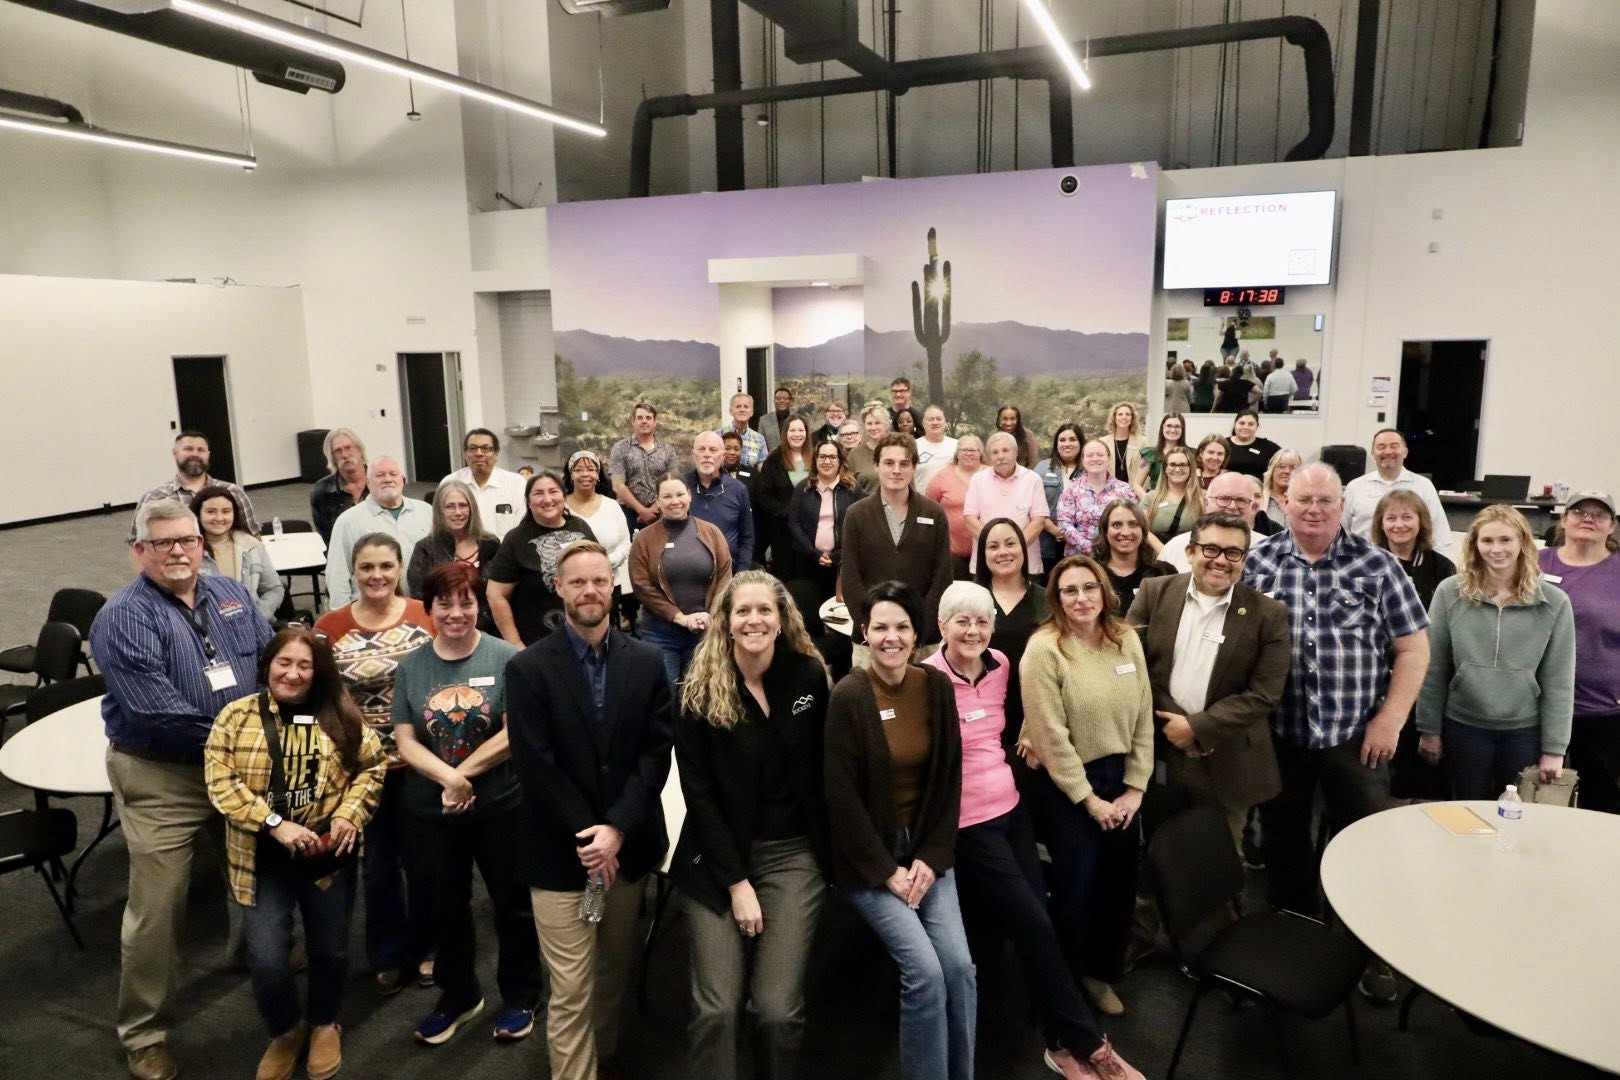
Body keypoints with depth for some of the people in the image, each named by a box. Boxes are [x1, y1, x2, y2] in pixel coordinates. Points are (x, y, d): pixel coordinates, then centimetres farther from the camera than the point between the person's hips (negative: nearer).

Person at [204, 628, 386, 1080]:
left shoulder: (341, 716, -2)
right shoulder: (236, 716, -5)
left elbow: (372, 765, 4)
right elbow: (220, 782, -11)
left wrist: (349, 815, -10)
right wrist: (275, 824, -20)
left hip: (328, 855, 1)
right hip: (263, 860, -1)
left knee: (330, 950, 13)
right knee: (266, 960, -4)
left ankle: (323, 1024, 42)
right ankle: (285, 1031, 27)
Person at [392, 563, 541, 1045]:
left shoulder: (507, 659, -12)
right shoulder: (411, 667, 0)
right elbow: (405, 741, -5)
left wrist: (464, 773, -17)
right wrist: (448, 777, -20)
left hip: (503, 807, -3)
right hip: (433, 811, 3)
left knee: (512, 903, 12)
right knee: (447, 906, 20)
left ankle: (520, 996, 32)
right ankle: (458, 995, 40)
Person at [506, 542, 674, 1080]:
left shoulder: (646, 661, 2)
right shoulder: (528, 667, -6)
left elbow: (657, 752, -3)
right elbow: (535, 767, -10)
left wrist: (617, 828, -13)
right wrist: (590, 837, -13)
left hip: (628, 845, 3)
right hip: (561, 853, -3)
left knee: (614, 972, 18)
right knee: (570, 991, 1)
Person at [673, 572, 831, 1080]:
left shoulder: (809, 676, -2)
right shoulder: (698, 691, -6)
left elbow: (823, 769, 5)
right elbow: (698, 794, -7)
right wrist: (736, 881, -10)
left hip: (794, 854, 1)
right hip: (718, 858, 0)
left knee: (779, 1009, -6)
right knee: (716, 1008, -8)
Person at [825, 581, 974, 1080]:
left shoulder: (937, 687, -1)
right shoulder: (848, 696, -16)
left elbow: (949, 779, 3)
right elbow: (841, 796, -14)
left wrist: (931, 857, -4)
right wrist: (886, 871, -13)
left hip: (926, 848, 4)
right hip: (867, 857, -4)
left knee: (960, 966, -8)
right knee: (925, 970, -15)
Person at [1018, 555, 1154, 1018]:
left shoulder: (1126, 640, -1)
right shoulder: (1044, 649, -18)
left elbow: (1143, 717, 1)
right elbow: (1051, 736, -17)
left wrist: (1135, 787, -4)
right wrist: (1088, 798, -13)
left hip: (1120, 778, 5)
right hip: (1065, 786, -5)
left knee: (1119, 883, 12)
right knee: (1077, 886, 5)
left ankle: (1104, 972, 35)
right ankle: (1073, 979, 30)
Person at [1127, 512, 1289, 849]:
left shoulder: (1268, 615, -6)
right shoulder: (1155, 593, -1)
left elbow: (1263, 694, -9)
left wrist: (1197, 728, -14)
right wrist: (1168, 722, -12)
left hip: (1226, 765, -1)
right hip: (1157, 752, 1)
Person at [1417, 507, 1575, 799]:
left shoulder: (1554, 602, -5)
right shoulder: (1450, 592, -5)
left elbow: (1559, 681, -2)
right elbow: (1433, 668, -2)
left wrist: (1554, 747, -3)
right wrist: (1429, 729, -1)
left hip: (1526, 731, 0)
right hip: (1463, 727, 0)